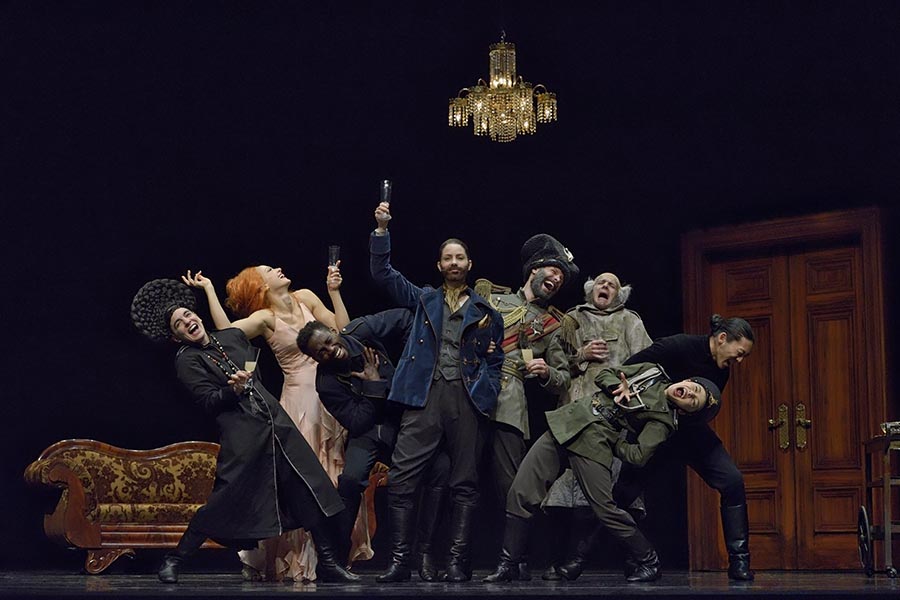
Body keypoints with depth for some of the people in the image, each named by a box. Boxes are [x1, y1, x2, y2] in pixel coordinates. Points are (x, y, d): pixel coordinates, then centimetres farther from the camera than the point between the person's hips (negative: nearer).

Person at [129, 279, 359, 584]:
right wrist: (234, 390, -24)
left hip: (276, 422, 6)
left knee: (312, 488, -1)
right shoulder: (186, 360, -1)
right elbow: (209, 401, -9)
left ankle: (327, 563, 4)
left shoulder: (233, 336, 14)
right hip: (242, 435, -5)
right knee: (225, 501, -8)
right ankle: (174, 561, 5)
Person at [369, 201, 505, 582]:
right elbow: (383, 275, 9)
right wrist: (381, 231, -1)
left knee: (464, 483, 0)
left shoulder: (485, 311, 15)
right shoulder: (424, 301, 17)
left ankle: (457, 562, 4)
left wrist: (488, 391, -1)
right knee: (401, 478, -10)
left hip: (467, 397, 0)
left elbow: (495, 359, 16)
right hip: (425, 396, 0)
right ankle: (399, 561, -7)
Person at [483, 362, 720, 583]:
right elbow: (605, 374, 20)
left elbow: (638, 456, -11)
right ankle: (507, 566, 4)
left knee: (606, 509, -15)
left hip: (592, 445, -5)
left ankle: (649, 563, 9)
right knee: (520, 494, -5)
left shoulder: (663, 420, 0)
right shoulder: (652, 371, 17)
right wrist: (618, 387, 0)